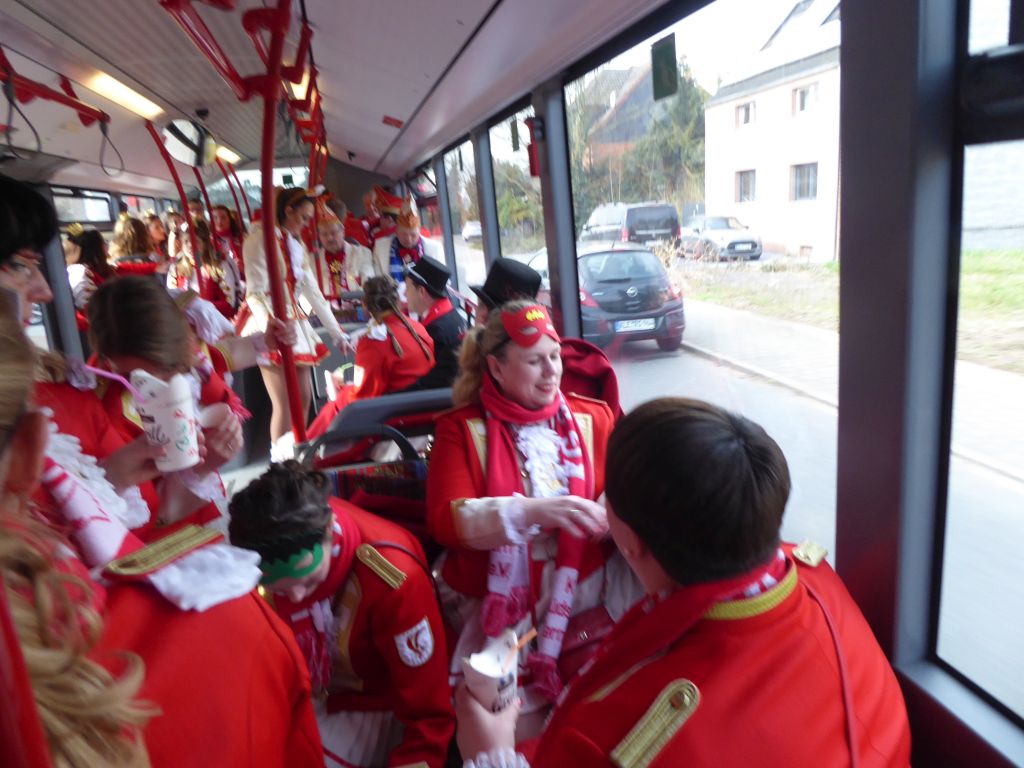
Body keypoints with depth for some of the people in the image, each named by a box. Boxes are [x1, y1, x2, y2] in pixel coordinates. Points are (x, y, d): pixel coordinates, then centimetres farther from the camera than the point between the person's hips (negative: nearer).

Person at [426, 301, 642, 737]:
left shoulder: (592, 418, 9)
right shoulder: (461, 429, 1)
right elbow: (445, 520, -10)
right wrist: (532, 511, -24)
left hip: (582, 586, 2)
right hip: (493, 597, -1)